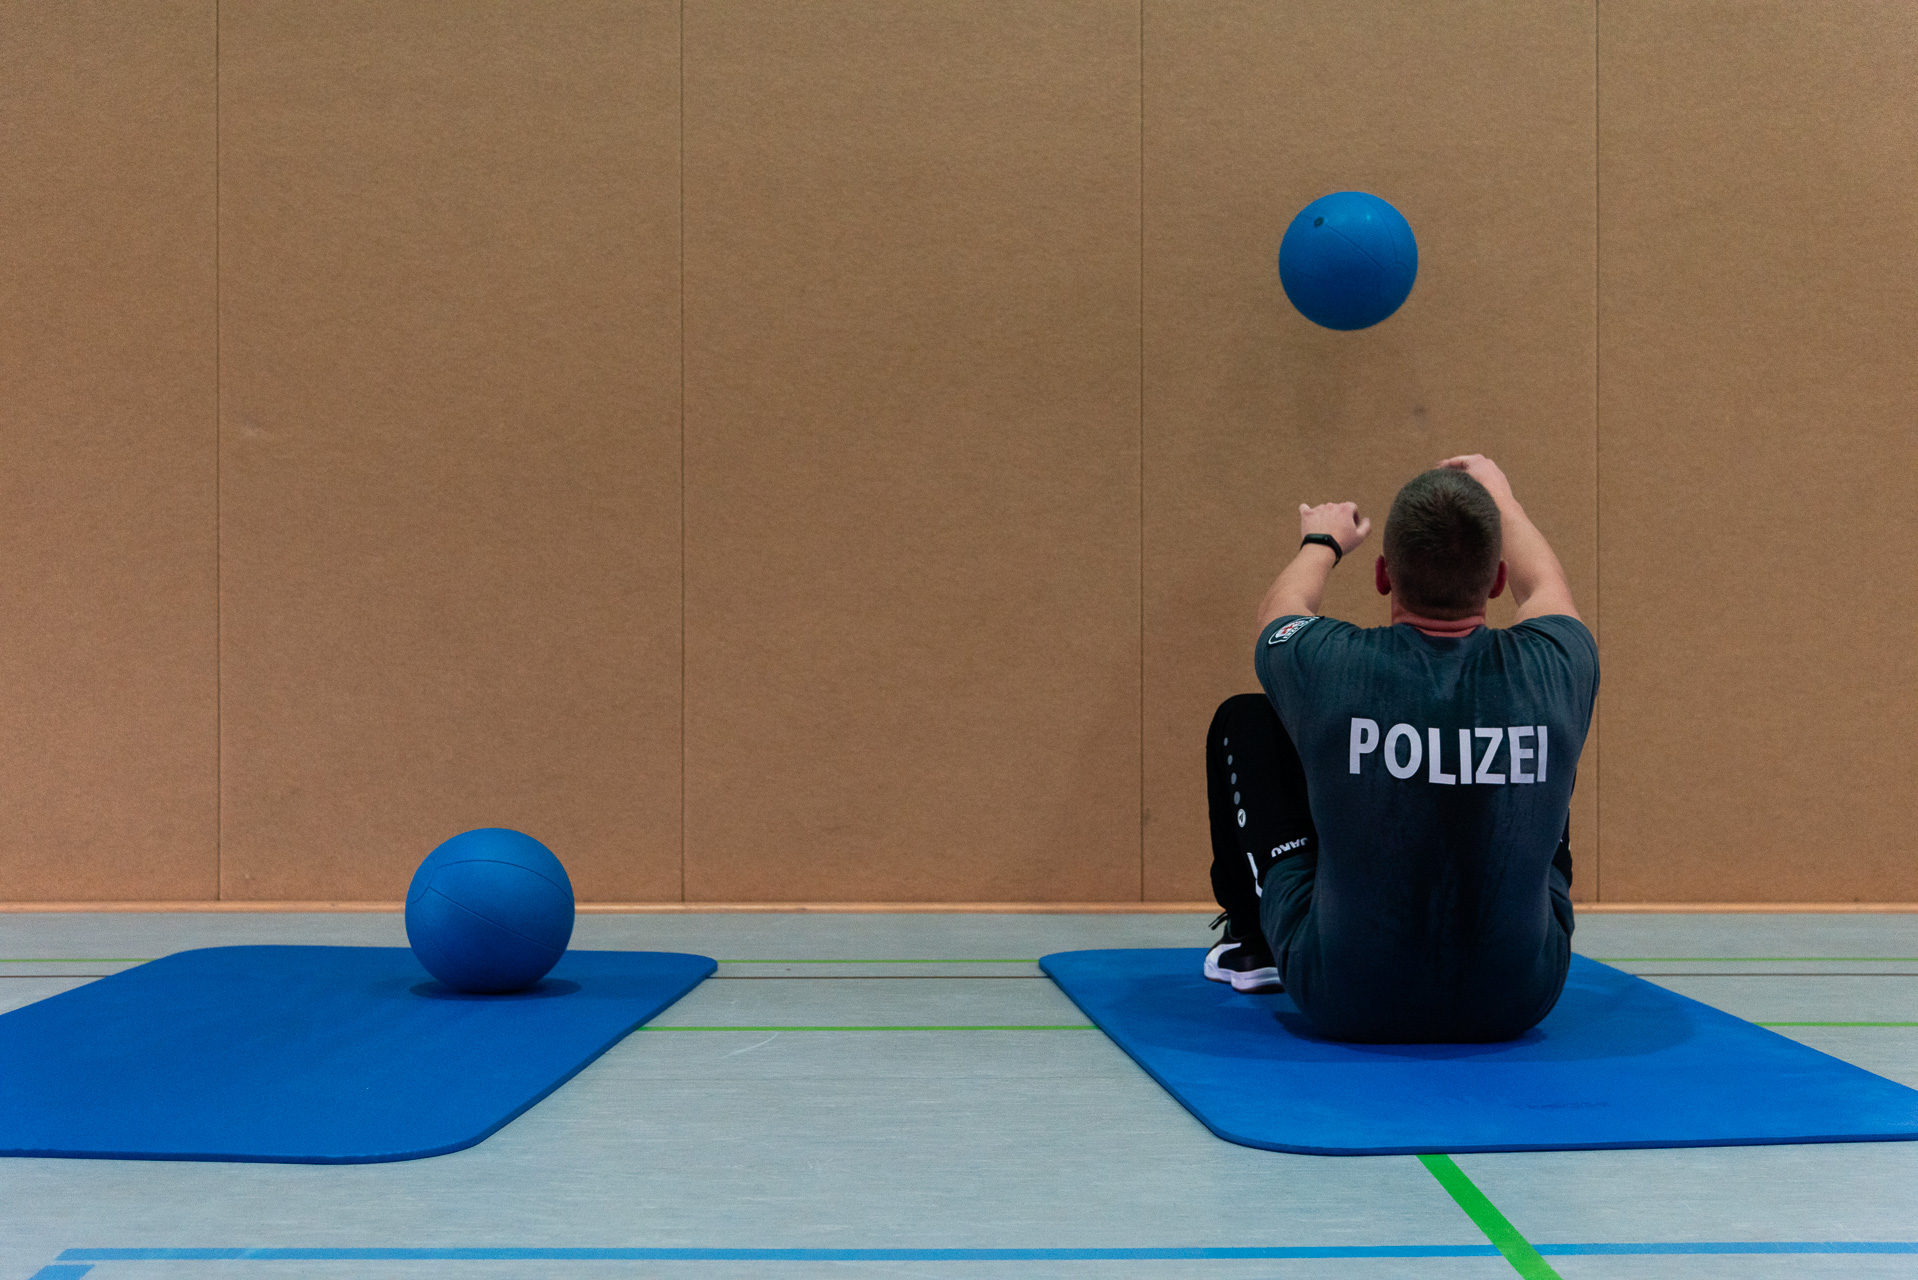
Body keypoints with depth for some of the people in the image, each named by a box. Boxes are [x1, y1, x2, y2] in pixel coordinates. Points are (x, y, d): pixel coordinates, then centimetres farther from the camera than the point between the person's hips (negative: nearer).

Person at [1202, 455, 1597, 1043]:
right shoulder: (1552, 669, -16)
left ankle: (1254, 945, 35)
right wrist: (1503, 499, 31)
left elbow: (1279, 608, 8)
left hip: (1344, 1004, -1)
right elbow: (1545, 588, 11)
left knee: (1244, 723, 15)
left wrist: (1322, 543, 29)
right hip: (1517, 1004, 2)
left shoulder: (1329, 667, -20)